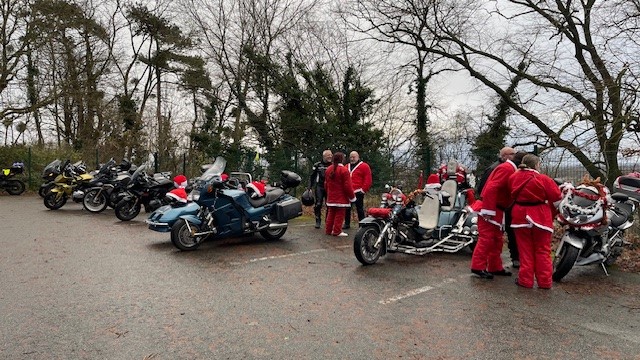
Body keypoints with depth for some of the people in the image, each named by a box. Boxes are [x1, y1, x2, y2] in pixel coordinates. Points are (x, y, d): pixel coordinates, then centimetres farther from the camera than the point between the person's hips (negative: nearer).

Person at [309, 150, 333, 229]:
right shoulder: (317, 165, 3)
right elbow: (312, 177, 7)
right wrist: (310, 187, 2)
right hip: (319, 187, -2)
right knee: (318, 204, -8)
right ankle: (318, 221, 3)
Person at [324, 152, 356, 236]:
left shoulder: (328, 169, 8)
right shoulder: (344, 170, -15)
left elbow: (326, 184, 16)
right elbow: (347, 186, -16)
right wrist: (352, 197, -5)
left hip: (331, 197, 7)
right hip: (341, 198, -7)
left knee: (331, 214, 14)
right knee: (339, 215, -1)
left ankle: (328, 230, 18)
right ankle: (337, 231, 1)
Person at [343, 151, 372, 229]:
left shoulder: (364, 166, -3)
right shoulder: (347, 166, 17)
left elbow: (368, 180, -8)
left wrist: (363, 190, -13)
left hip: (358, 192, -6)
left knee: (360, 209, -1)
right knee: (347, 209, 12)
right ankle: (347, 224, 22)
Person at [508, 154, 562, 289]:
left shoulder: (513, 177, 0)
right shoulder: (544, 179, -11)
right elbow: (557, 199, -5)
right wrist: (550, 212, 11)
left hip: (520, 216, 2)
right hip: (540, 217, -2)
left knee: (525, 250, 10)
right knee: (542, 250, 9)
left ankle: (526, 280, 11)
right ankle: (544, 281, 14)